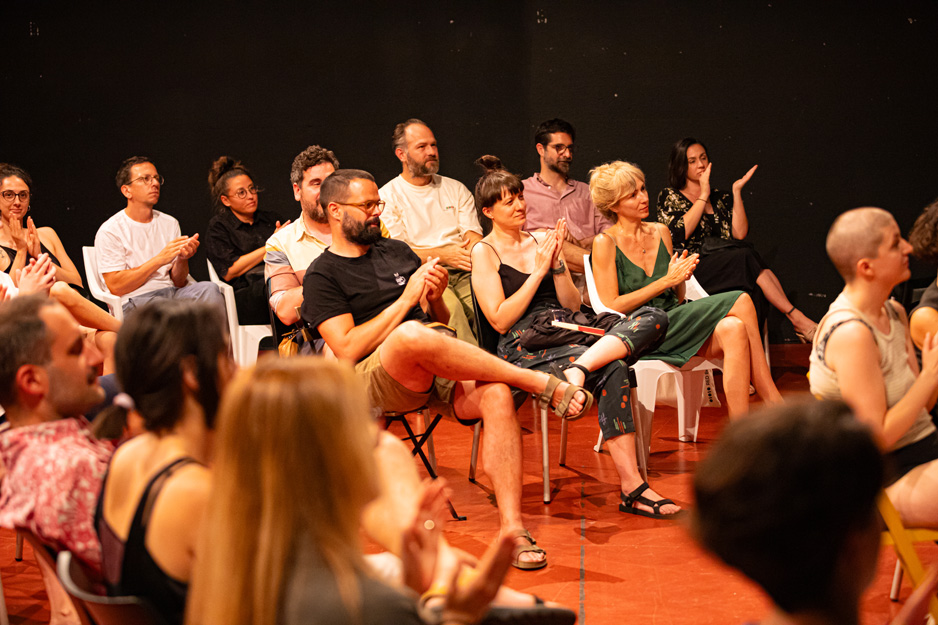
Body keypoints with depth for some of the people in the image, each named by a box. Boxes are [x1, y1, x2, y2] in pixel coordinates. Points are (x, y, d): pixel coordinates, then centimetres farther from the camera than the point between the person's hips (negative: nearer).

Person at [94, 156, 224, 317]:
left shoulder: (170, 224, 17)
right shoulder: (109, 231, 1)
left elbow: (178, 283, 15)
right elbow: (115, 287, -9)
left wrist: (182, 259, -8)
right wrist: (159, 260, -13)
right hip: (134, 301, -5)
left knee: (209, 289, -28)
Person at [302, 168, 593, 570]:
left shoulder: (397, 252, 24)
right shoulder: (322, 276, 6)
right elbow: (347, 350, -9)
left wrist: (435, 297, 2)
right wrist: (406, 299, -8)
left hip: (439, 367, 5)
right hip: (375, 379, -5)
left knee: (496, 396, -29)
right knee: (412, 334, -39)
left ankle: (511, 528, -32)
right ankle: (541, 383, -26)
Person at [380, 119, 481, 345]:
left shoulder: (456, 189, 23)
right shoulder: (387, 196, 9)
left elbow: (473, 234, 13)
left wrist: (472, 250, -13)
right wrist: (442, 255, -13)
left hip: (463, 273, 4)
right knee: (449, 306, -38)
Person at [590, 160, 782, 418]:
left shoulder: (660, 232, 16)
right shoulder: (605, 243, -2)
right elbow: (612, 307, -9)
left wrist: (680, 278, -5)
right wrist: (666, 281, -10)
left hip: (675, 324, 6)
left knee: (733, 329, -29)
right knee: (740, 302, -23)